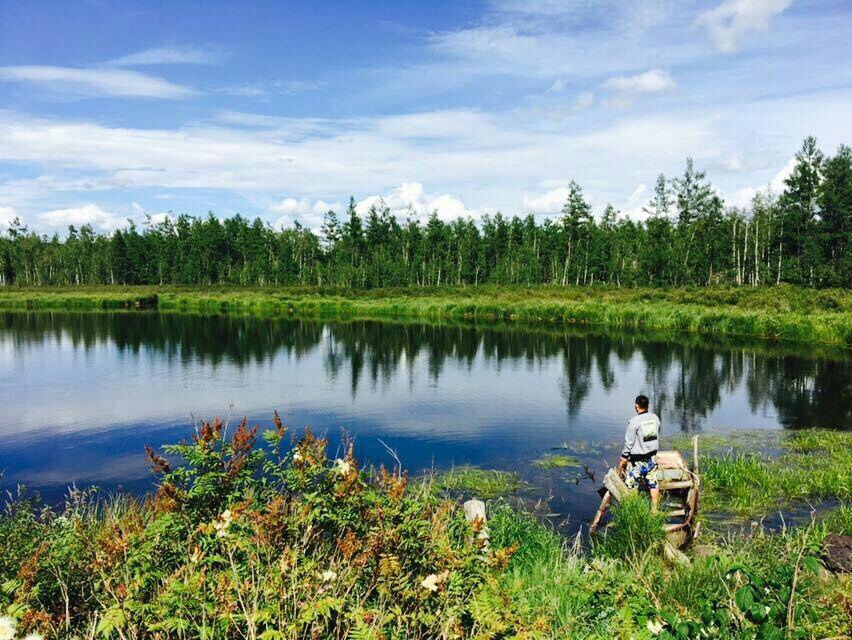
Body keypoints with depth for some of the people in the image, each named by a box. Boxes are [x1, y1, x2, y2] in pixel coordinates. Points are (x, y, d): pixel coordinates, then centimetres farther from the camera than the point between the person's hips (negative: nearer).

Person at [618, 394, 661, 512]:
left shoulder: (634, 422, -18)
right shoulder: (655, 418, 0)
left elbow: (629, 443, -13)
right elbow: (657, 437, 11)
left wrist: (623, 459, -4)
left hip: (638, 460, -6)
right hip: (652, 457, 6)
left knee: (631, 486, 4)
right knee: (653, 484, 12)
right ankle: (654, 510, 19)